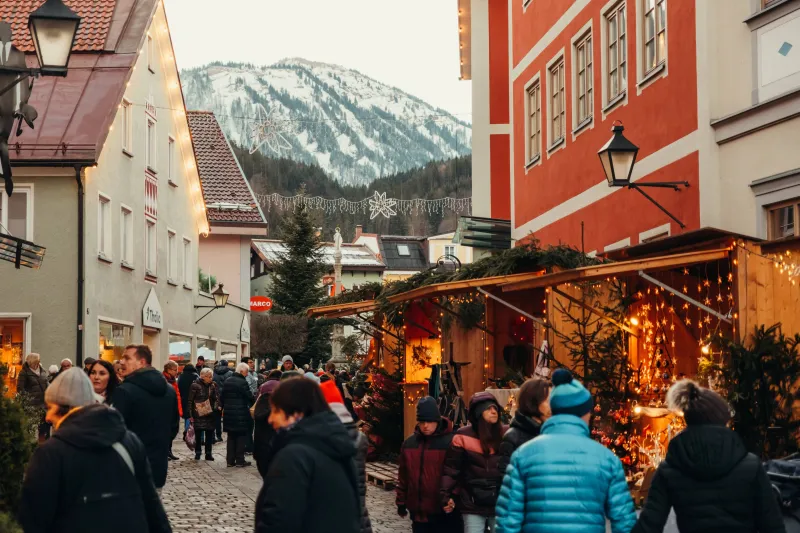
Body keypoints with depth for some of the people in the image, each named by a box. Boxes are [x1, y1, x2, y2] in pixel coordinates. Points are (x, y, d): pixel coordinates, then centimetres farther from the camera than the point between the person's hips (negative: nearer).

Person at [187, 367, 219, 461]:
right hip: (198, 414, -3)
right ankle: (197, 453, 14)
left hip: (210, 414, 3)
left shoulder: (213, 385, 7)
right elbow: (190, 401, -5)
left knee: (209, 434, 5)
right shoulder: (195, 385, -6)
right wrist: (190, 414, -9)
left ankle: (209, 453, 13)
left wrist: (216, 407, -6)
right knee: (198, 434, 3)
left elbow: (216, 398, 14)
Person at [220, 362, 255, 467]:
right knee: (241, 437, 2)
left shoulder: (227, 381, 8)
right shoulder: (243, 382, -14)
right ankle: (240, 460, 2)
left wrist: (223, 407, 22)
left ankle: (230, 460, 12)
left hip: (228, 412, 7)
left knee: (231, 437, 12)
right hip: (240, 413, -7)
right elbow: (250, 397, -12)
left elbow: (222, 397, 13)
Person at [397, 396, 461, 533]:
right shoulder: (409, 443, 9)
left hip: (446, 513, -5)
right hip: (418, 513, 5)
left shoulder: (451, 442, -7)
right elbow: (403, 476, 15)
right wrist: (401, 502, 16)